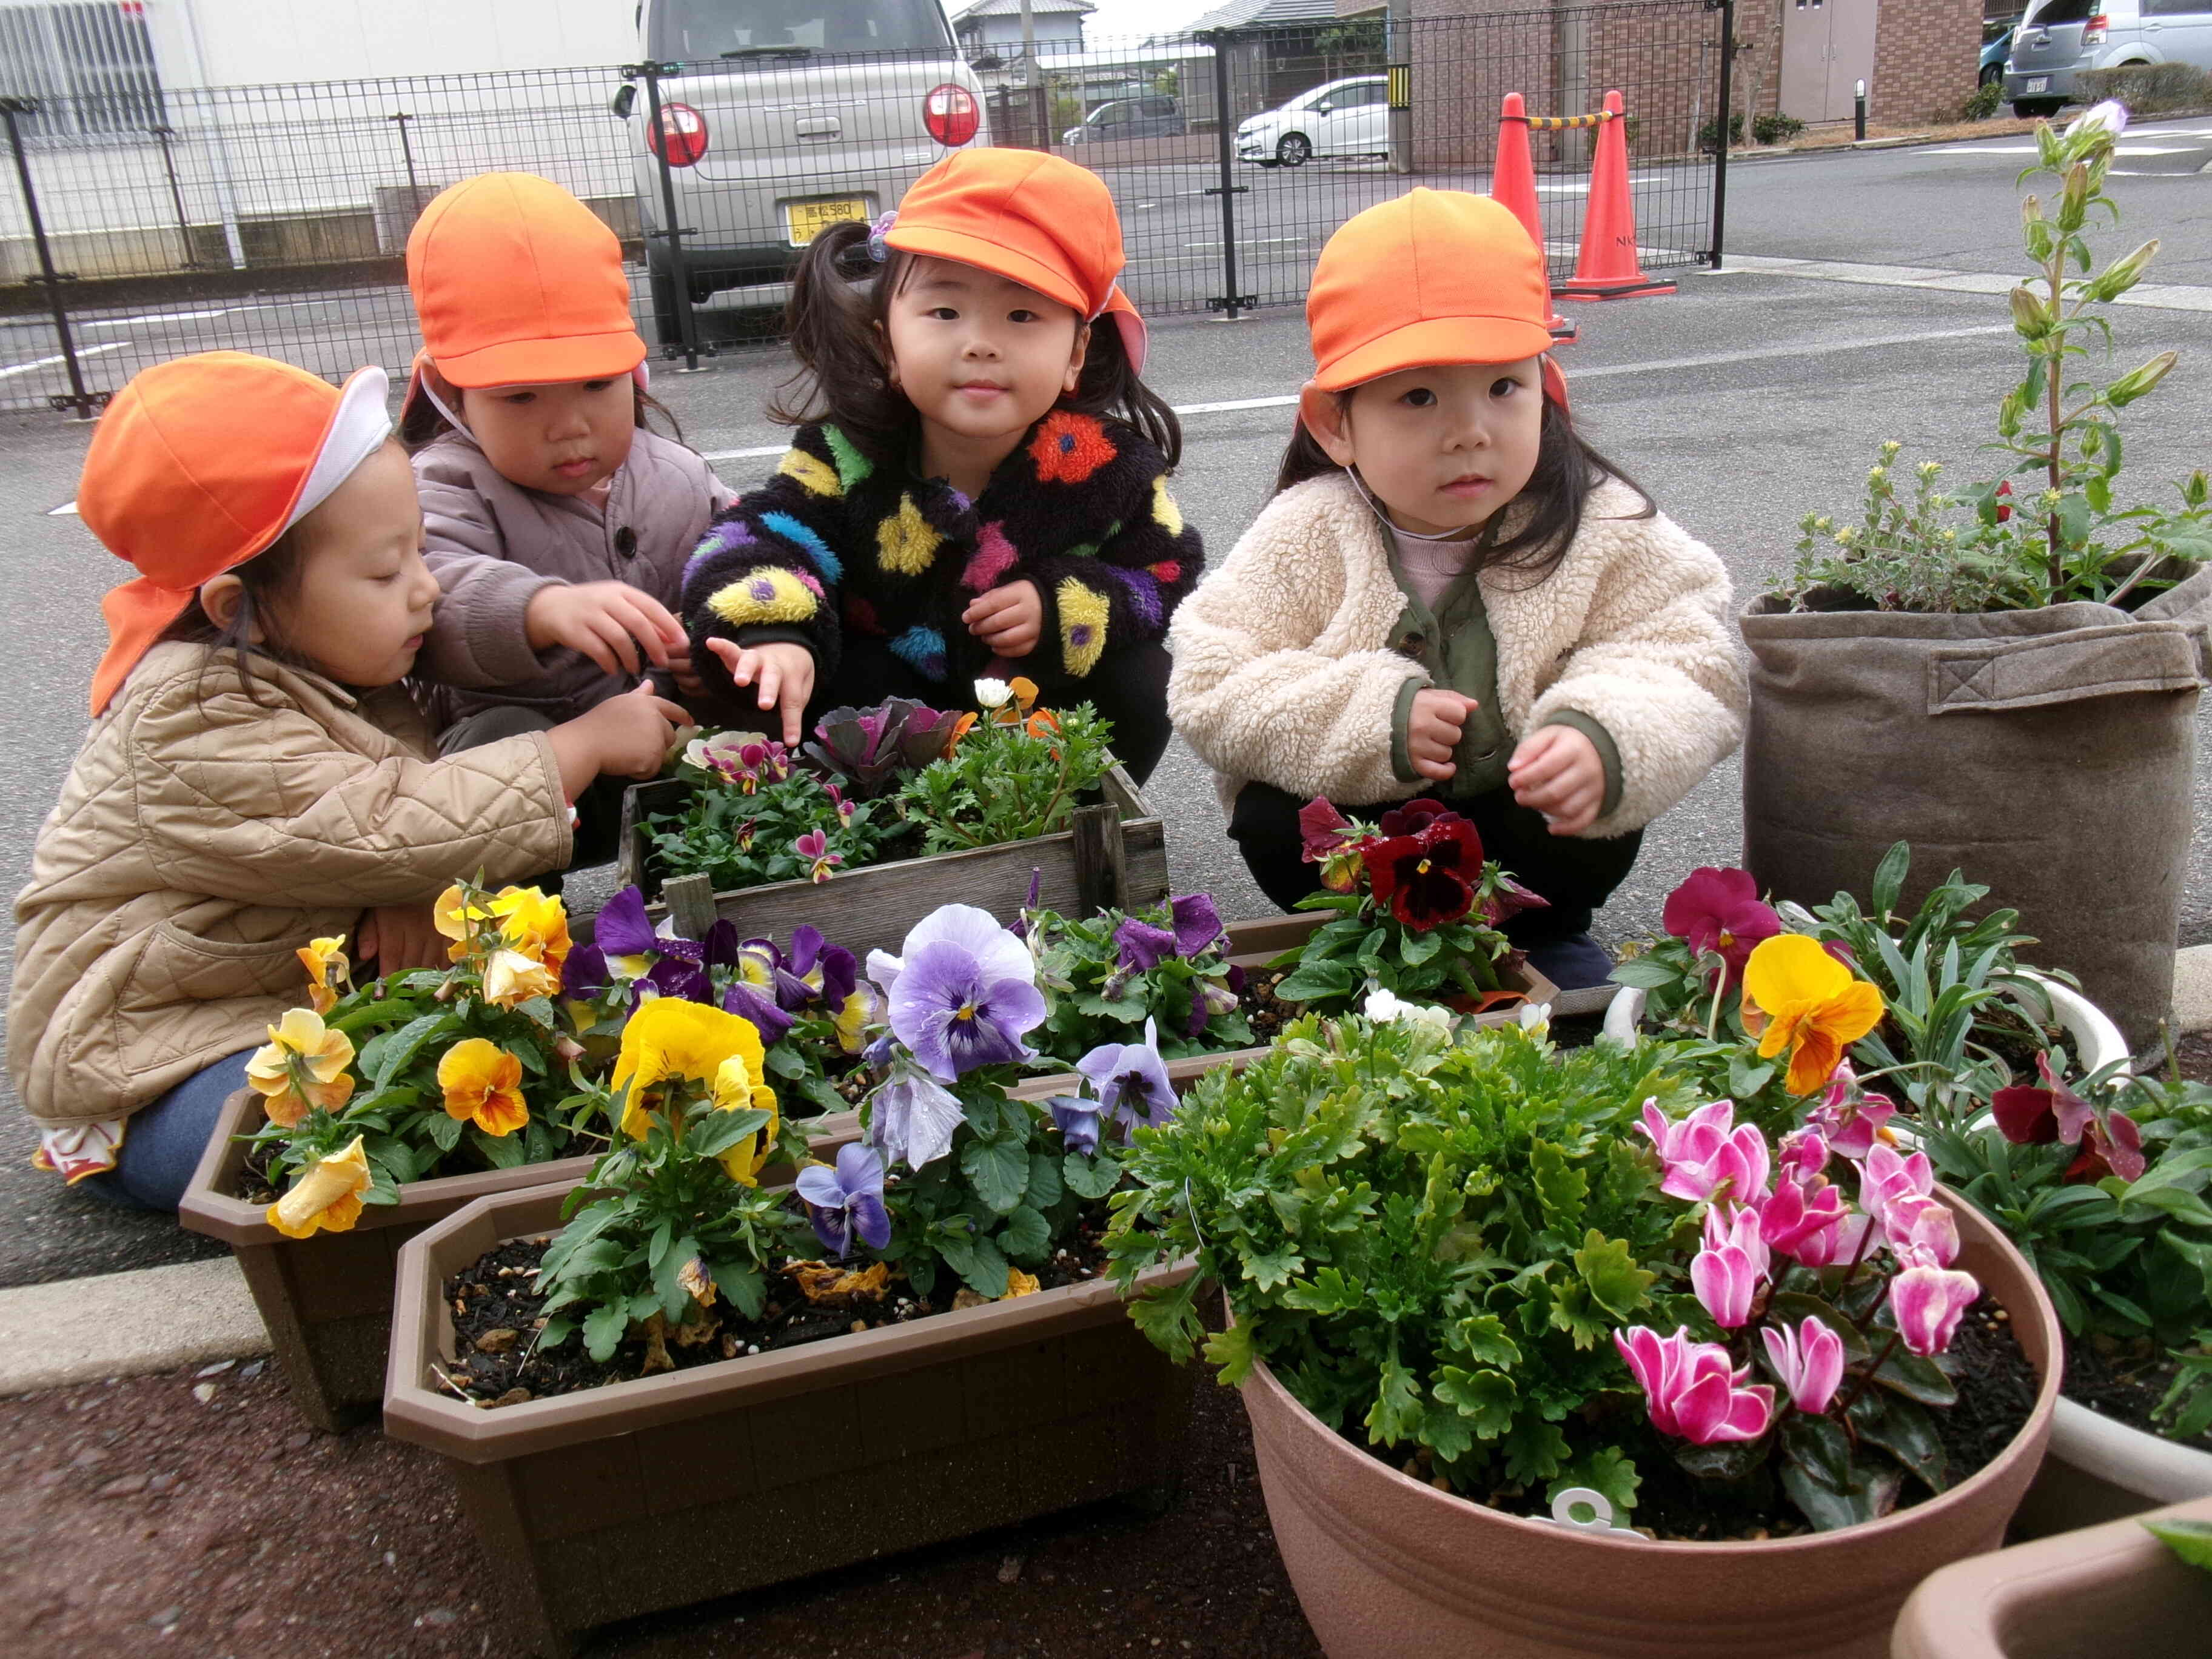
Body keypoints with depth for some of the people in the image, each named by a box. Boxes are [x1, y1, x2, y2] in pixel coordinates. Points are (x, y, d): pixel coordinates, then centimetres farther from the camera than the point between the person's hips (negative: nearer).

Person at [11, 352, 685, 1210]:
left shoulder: (338, 664, -1)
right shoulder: (198, 726, -28)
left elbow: (419, 788, 3)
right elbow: (393, 830, -34)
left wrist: (422, 884, -22)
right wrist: (587, 743, -26)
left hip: (310, 992, 9)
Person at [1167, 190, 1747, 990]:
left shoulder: (1600, 528, -14)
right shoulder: (1307, 535, -15)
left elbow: (1690, 658, -16)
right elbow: (1211, 687, -15)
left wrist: (1604, 738, -39)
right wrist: (1369, 719, -27)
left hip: (1527, 809, 1)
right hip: (1352, 817, 0)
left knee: (1595, 841, -25)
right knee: (1272, 823, -25)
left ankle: (1541, 939, 8)